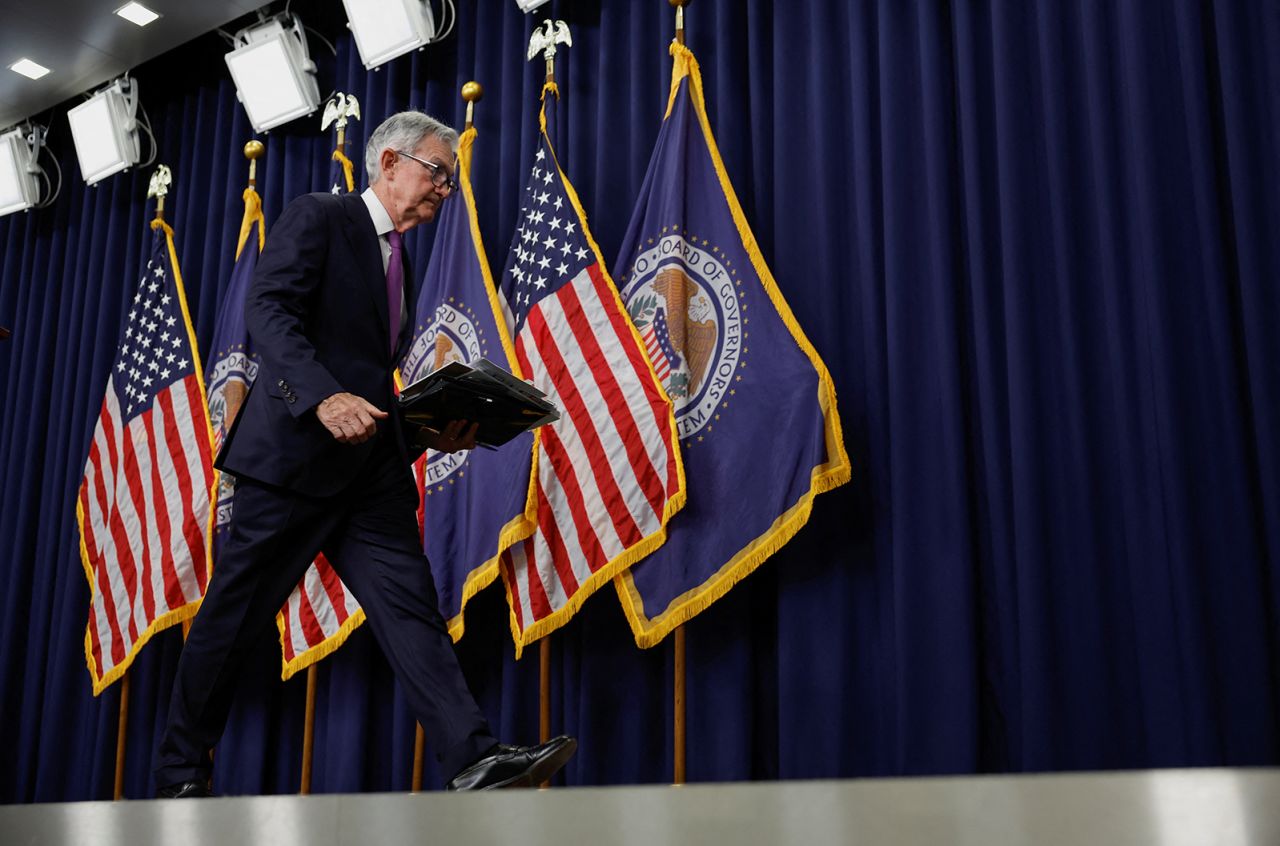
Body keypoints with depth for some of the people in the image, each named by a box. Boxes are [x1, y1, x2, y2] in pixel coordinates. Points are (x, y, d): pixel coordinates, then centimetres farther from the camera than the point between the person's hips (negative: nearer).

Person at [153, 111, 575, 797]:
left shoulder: (399, 264, 25)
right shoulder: (318, 216, 2)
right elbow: (268, 309, -13)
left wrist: (432, 431, 7)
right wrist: (325, 396, -27)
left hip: (372, 467, 7)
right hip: (294, 454, -7)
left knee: (411, 608, -6)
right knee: (233, 613, 2)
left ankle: (476, 763, -15)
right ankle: (181, 774, 17)